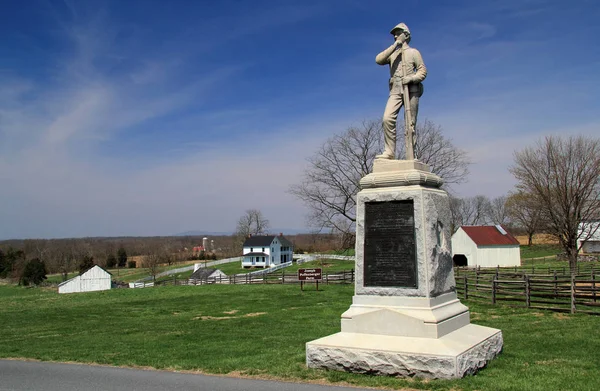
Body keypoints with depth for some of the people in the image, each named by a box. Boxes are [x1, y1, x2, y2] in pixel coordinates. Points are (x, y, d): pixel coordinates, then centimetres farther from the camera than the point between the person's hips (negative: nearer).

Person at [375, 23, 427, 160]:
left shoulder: (413, 52, 13)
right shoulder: (392, 53, 21)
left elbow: (423, 71, 5)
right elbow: (378, 60, 1)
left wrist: (411, 78, -15)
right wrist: (394, 46, -2)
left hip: (411, 90, -2)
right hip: (395, 90, 2)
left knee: (410, 125, -5)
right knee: (387, 119, -20)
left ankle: (410, 158, -6)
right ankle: (390, 152, -19)